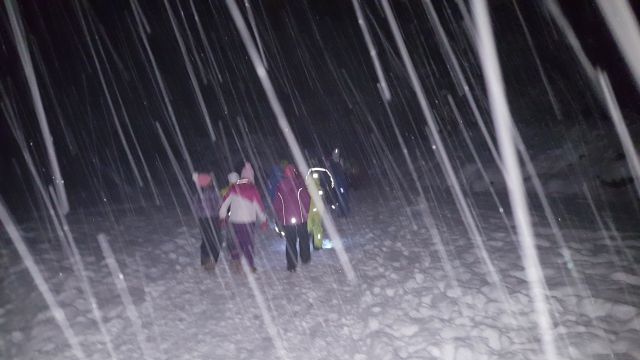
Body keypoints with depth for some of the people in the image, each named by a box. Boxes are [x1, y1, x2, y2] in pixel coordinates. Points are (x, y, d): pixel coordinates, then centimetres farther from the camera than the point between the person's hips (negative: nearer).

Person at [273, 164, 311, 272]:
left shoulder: (280, 187, 1)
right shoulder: (299, 185, -11)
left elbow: (276, 204, 4)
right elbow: (306, 199, -14)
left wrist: (280, 217, 14)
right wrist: (306, 212, 2)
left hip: (286, 219, 2)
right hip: (301, 218, -2)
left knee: (290, 241, 9)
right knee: (303, 238, 19)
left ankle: (291, 264, 9)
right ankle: (305, 258, 32)